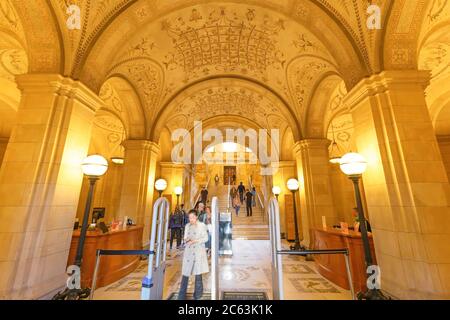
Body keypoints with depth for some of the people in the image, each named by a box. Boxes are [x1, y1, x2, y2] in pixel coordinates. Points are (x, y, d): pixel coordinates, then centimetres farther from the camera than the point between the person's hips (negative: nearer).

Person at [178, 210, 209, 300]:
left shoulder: (202, 225, -4)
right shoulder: (187, 226, 9)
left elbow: (205, 238, -5)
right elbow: (185, 238, 13)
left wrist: (196, 240, -17)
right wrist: (186, 240, -10)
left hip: (198, 251, -3)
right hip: (188, 251, 3)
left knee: (198, 273, 4)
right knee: (185, 273, 3)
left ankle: (197, 296, 22)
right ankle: (181, 296, 17)